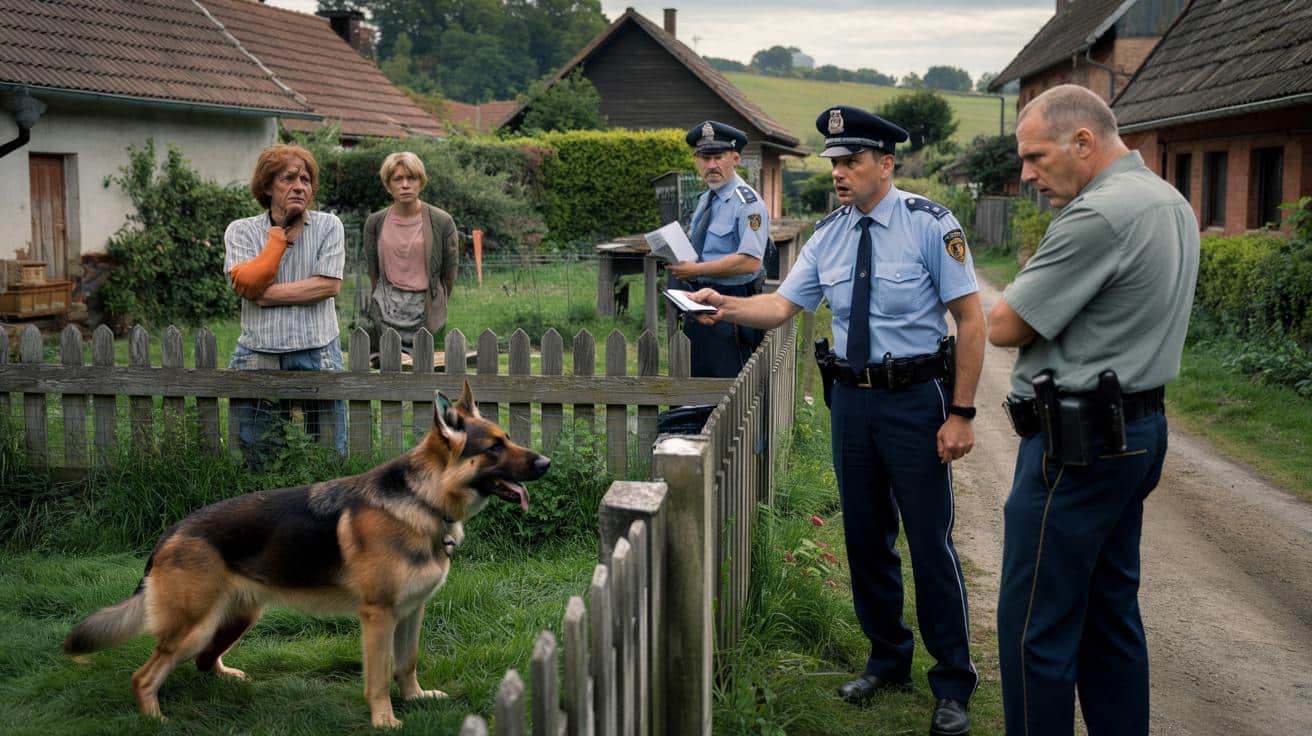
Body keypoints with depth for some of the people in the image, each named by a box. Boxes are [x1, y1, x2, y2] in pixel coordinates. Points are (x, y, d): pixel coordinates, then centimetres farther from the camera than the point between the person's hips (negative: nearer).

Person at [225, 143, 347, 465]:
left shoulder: (328, 225, 4)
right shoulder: (241, 230, 5)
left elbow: (329, 285, -8)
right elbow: (247, 282, -12)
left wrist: (263, 294, -9)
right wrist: (282, 230, -7)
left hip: (317, 357, -1)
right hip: (258, 358, 1)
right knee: (256, 462, 8)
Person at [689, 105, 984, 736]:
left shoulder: (929, 224, -10)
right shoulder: (828, 235, 5)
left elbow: (971, 319, -10)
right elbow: (781, 306, 4)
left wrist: (961, 413, -13)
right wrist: (726, 306, -17)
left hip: (915, 400, -5)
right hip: (851, 398, 5)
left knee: (930, 541, 1)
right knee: (865, 538, 15)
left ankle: (953, 685, 17)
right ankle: (887, 661, 35)